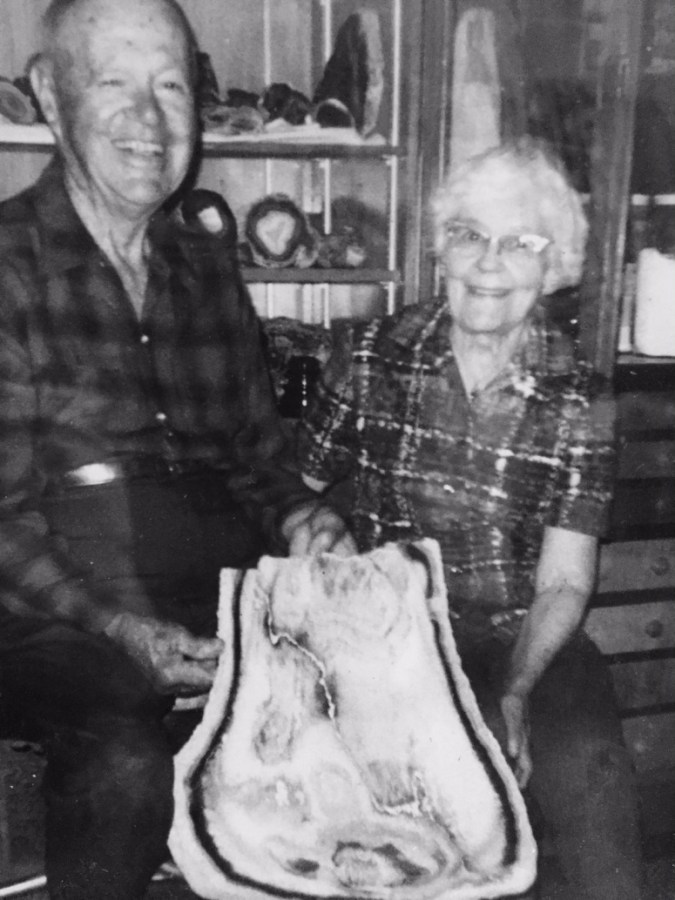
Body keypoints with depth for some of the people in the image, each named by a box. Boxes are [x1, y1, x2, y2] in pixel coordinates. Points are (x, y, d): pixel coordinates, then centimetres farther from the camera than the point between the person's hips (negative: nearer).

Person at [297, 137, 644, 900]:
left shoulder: (581, 402, 0)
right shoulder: (368, 355, 0)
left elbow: (563, 583, -1)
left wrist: (514, 691, -18)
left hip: (525, 642, 1)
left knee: (585, 764, -26)